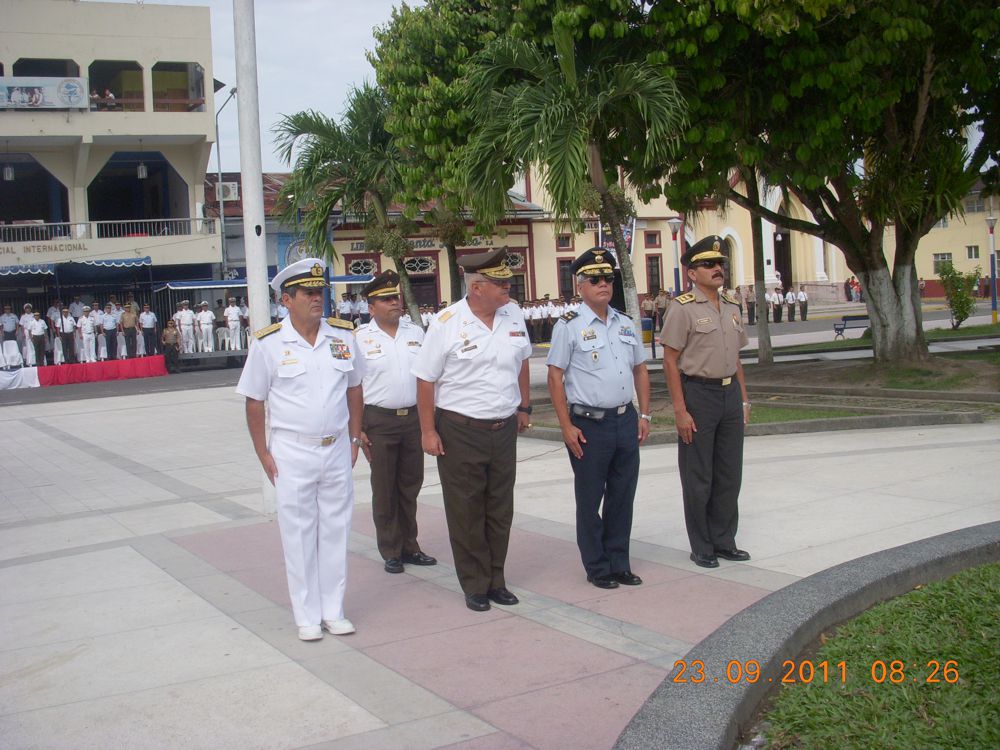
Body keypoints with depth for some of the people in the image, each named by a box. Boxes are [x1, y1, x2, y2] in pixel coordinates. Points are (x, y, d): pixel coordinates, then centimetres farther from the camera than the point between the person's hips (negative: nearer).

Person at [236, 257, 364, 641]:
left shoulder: (343, 336, 2)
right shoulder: (268, 343, -7)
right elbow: (254, 402, -2)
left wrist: (354, 439, 9)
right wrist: (263, 453, -6)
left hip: (337, 449, 3)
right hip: (292, 453, -3)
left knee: (335, 530, 10)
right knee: (298, 533, 5)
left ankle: (333, 610, 23)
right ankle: (307, 616, 17)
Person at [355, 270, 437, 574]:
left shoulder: (416, 333, 8)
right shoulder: (360, 338, -4)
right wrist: (357, 428, -9)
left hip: (414, 418, 4)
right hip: (379, 421, -4)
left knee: (410, 486, 12)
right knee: (384, 489, 4)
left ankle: (409, 546, 24)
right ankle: (391, 552, 15)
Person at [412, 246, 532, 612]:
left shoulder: (513, 314, 3)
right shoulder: (446, 323, -12)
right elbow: (425, 380, -8)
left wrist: (523, 406, 21)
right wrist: (428, 431, -9)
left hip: (504, 428, 5)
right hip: (459, 430, -5)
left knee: (500, 511, 12)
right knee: (466, 513, 4)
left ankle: (496, 581, 24)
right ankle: (474, 586, 16)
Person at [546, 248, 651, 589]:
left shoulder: (626, 325, 11)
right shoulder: (569, 326, -7)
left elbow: (640, 370, 18)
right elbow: (555, 377, -9)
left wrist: (644, 414, 10)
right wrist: (566, 427, -13)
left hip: (626, 421, 6)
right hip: (589, 425, -5)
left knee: (622, 497, 12)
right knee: (590, 500, 4)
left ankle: (619, 564, 24)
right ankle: (597, 568, 18)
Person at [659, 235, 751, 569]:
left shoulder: (731, 308, 12)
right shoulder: (682, 308, -9)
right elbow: (670, 361, -12)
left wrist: (744, 399, 14)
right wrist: (680, 410, -16)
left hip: (730, 394, 7)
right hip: (698, 394, -7)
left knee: (729, 474, 12)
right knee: (698, 478, 3)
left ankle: (724, 541, 25)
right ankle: (701, 548, 15)